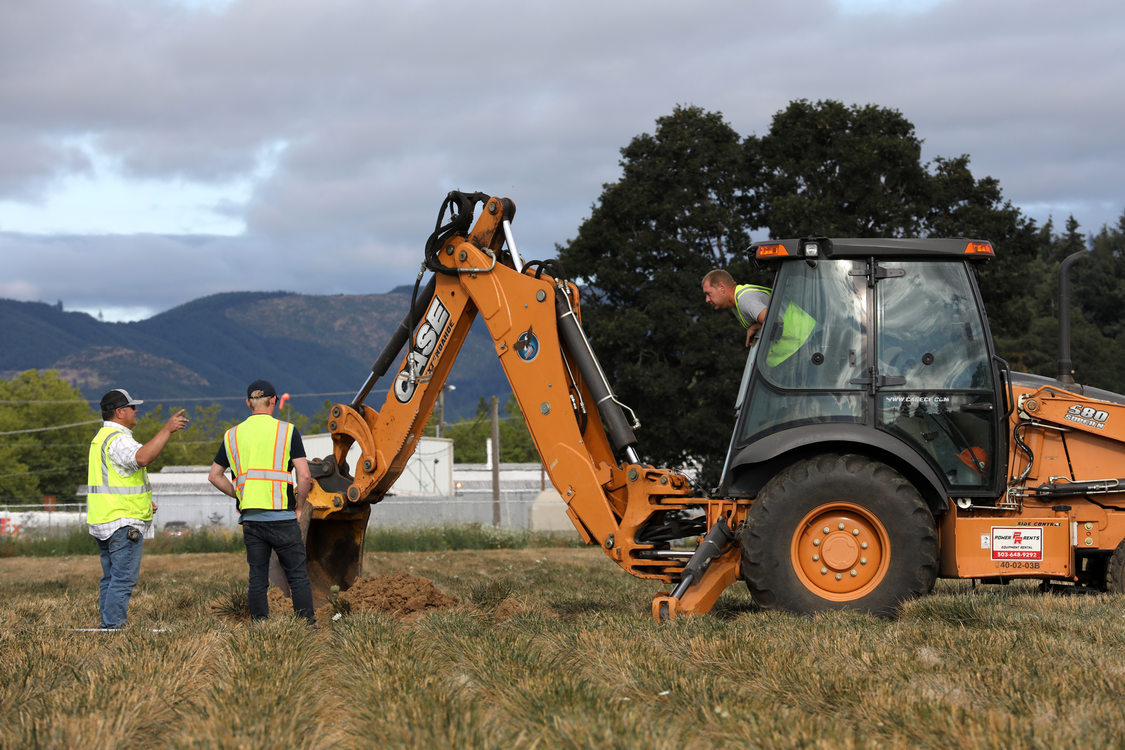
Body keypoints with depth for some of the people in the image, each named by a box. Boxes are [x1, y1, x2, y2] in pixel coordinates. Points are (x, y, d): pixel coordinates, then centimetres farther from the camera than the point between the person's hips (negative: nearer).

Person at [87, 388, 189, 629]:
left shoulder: (101, 437, 20)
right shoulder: (118, 439, -14)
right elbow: (142, 457, -35)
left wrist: (140, 499, 25)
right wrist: (167, 430, -32)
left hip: (103, 521, 10)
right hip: (123, 522, -10)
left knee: (110, 577, 12)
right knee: (123, 579, -9)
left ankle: (108, 626, 13)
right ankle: (112, 626, -12)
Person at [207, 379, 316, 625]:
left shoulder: (233, 435, 9)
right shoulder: (286, 431, -3)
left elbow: (214, 475, 15)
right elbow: (304, 475, -8)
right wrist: (299, 507, 4)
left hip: (251, 518, 3)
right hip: (282, 517, -3)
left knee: (257, 579, 7)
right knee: (298, 576, 3)